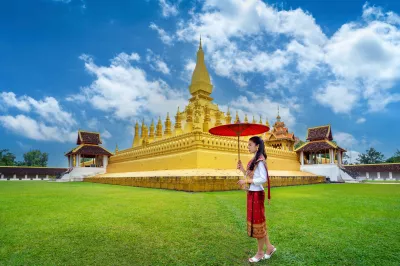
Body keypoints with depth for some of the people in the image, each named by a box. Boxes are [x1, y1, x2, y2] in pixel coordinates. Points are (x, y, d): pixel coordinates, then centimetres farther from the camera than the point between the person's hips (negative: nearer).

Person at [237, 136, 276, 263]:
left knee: (257, 222, 4)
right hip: (252, 194, 9)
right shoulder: (254, 160, 11)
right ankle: (269, 247, 31)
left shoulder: (260, 160, -16)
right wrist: (242, 169, 2)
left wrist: (245, 181, -21)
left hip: (256, 194, -9)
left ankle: (260, 252, 20)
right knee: (258, 221, 17)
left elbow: (263, 179, -23)